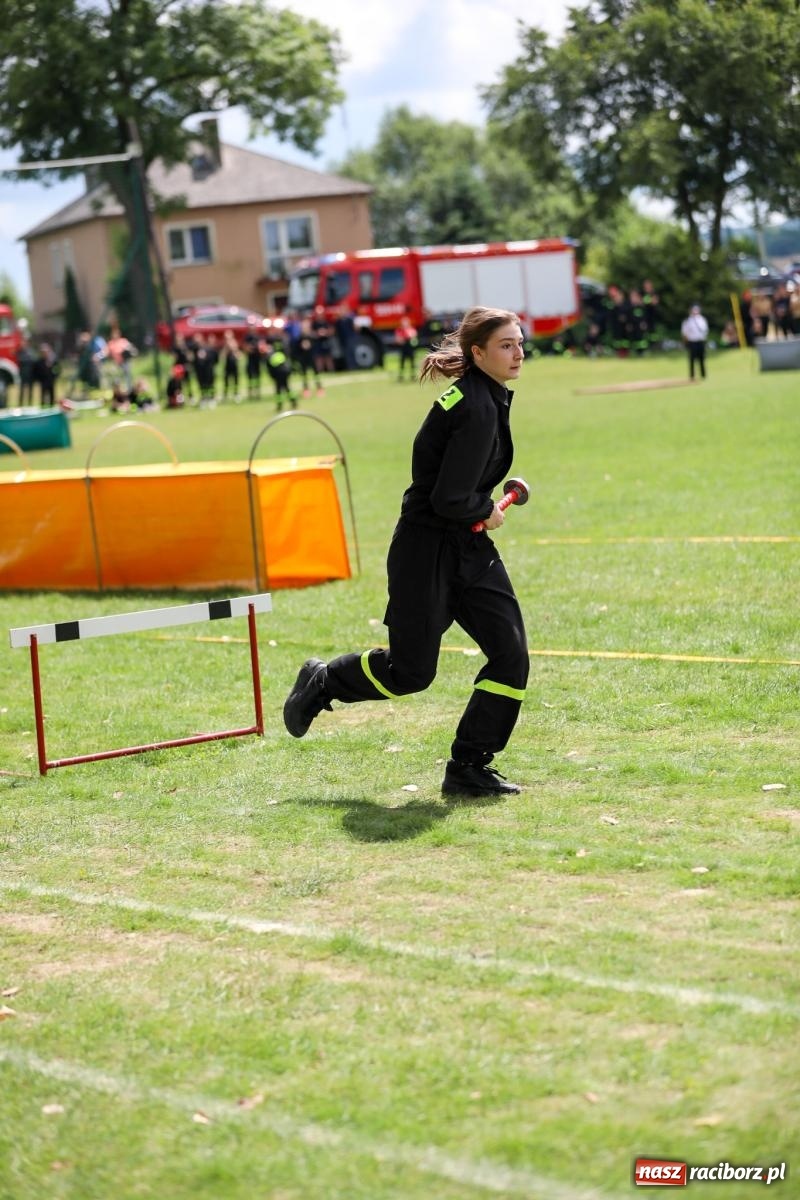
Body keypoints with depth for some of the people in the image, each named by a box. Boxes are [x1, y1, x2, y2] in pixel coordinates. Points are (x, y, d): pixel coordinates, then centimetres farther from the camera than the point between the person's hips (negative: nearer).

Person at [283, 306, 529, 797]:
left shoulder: (487, 398, 8)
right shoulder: (476, 409, -22)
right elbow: (449, 500, -25)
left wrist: (483, 510, 11)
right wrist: (487, 512, -8)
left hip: (470, 551, 9)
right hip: (427, 551, -9)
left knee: (512, 655, -1)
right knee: (411, 670, 0)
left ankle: (469, 768, 8)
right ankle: (322, 681, 27)